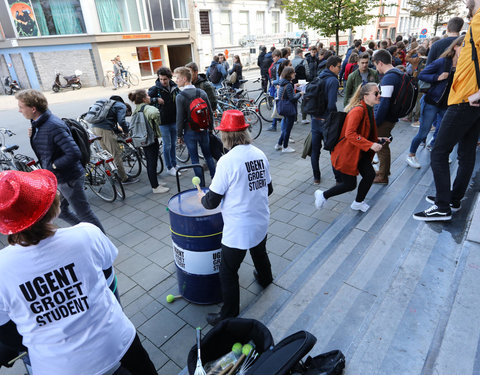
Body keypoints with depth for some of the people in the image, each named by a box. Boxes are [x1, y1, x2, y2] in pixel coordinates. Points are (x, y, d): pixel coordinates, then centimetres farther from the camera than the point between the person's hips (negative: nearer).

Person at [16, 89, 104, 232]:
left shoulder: (54, 126, -26)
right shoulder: (38, 124, 5)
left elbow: (74, 154, -32)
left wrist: (52, 166, -21)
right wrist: (33, 136, -4)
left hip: (69, 179, -10)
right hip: (57, 178, 10)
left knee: (83, 213, 5)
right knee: (61, 211, 23)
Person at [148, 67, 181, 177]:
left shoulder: (174, 87, 3)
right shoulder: (155, 89, -9)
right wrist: (156, 99, -23)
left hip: (174, 120, 5)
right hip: (163, 122, -5)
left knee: (173, 144, 16)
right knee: (167, 145, 2)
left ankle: (174, 164, 31)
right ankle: (169, 168, 15)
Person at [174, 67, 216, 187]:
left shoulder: (180, 97, -14)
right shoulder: (202, 93, 1)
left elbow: (180, 118, -13)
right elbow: (210, 113, 5)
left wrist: (179, 135, -3)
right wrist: (210, 128, 16)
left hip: (189, 132, -4)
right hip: (203, 130, 4)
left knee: (194, 158, 6)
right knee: (208, 155, 17)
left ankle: (201, 184, 12)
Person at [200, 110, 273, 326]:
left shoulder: (227, 161, -22)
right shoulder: (260, 155, -2)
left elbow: (211, 203, -18)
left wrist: (202, 198, 4)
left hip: (238, 230, -7)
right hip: (261, 223, 8)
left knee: (228, 272, 10)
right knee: (260, 253, 34)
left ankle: (229, 315, 25)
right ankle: (265, 278, 61)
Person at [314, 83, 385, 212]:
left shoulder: (368, 109, 8)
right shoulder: (358, 110, -24)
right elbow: (350, 134, -32)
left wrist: (376, 140, 6)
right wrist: (370, 145, -31)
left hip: (359, 152, 9)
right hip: (346, 153, -9)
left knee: (370, 174, 3)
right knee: (350, 184, -2)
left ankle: (358, 203, 25)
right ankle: (322, 195, 19)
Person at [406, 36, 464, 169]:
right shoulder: (442, 62, -13)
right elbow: (421, 75, -11)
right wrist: (437, 78, -23)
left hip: (447, 104, 6)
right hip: (432, 103, -5)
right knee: (423, 133, -2)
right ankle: (411, 155, 17)